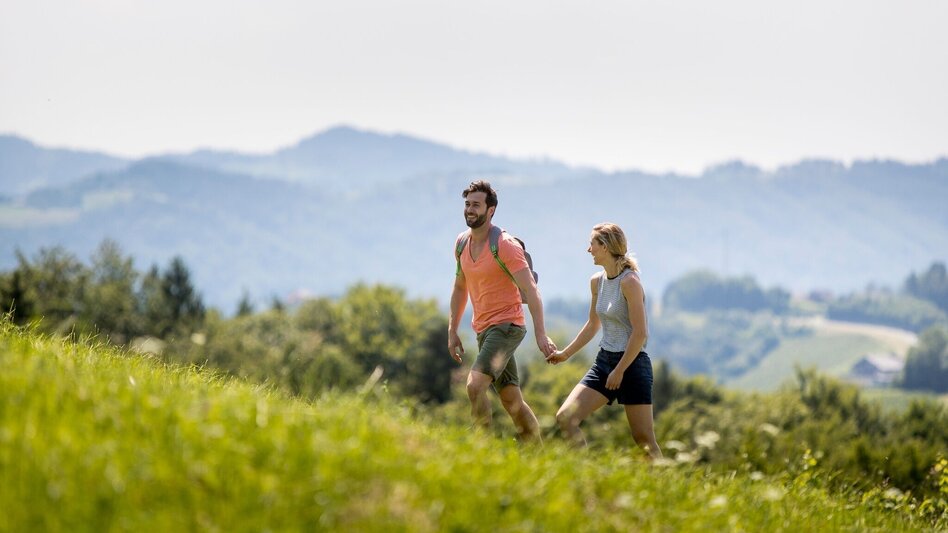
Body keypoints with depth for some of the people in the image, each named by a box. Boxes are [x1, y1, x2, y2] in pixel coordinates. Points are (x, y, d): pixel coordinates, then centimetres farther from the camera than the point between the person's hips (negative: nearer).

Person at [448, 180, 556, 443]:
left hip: (506, 326, -7)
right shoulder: (462, 243, 8)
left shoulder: (505, 245, -14)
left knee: (475, 385, -24)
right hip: (483, 330, 7)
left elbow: (531, 290, -19)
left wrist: (540, 333, -27)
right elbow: (460, 288, 22)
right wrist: (452, 331, 17)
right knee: (512, 401, 10)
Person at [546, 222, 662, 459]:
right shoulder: (597, 281, 9)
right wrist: (565, 353, 22)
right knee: (565, 417, -5)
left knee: (644, 439, -5)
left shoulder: (629, 281, -15)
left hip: (632, 362, -8)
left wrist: (620, 370, -17)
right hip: (604, 360, 8)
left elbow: (640, 332, -18)